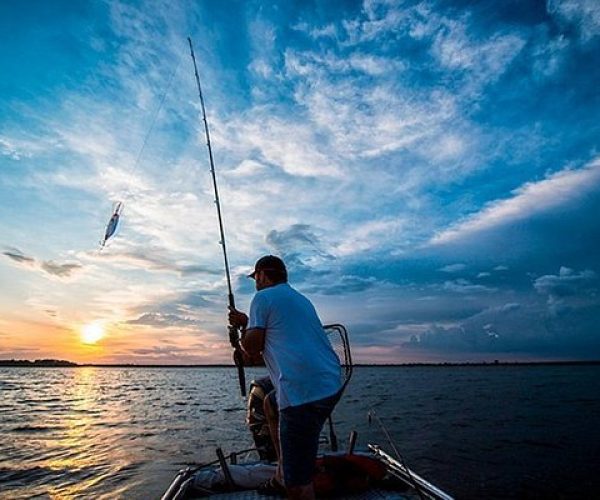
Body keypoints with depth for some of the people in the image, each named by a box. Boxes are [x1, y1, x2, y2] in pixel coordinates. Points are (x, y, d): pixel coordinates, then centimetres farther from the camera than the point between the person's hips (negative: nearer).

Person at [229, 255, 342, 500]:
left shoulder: (263, 297, -1)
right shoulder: (302, 299, 23)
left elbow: (252, 347, -3)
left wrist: (243, 327, 17)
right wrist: (248, 323, 28)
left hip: (304, 391, -10)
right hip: (331, 384, 10)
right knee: (271, 404, 32)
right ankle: (283, 469, 35)